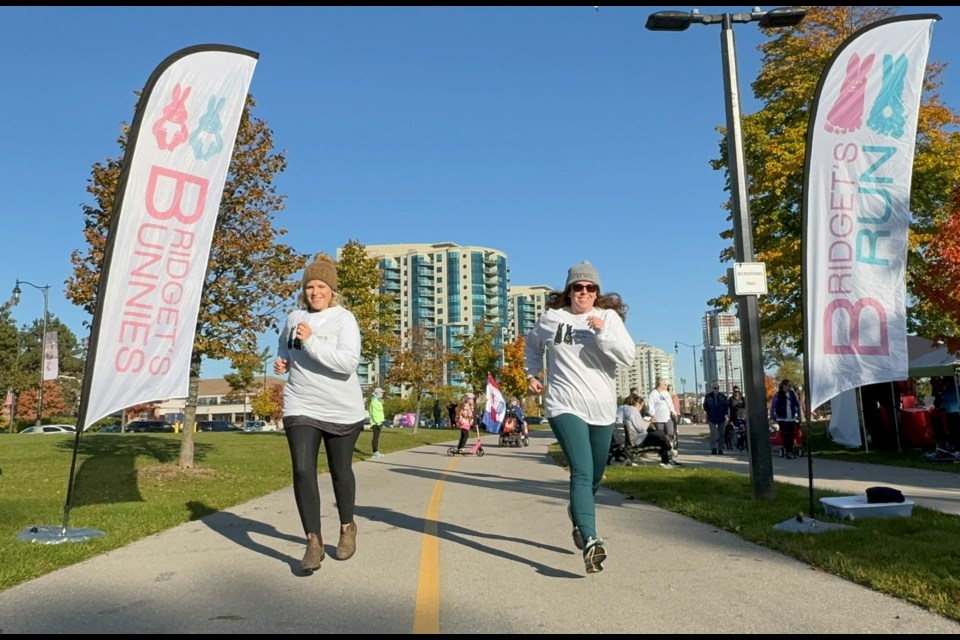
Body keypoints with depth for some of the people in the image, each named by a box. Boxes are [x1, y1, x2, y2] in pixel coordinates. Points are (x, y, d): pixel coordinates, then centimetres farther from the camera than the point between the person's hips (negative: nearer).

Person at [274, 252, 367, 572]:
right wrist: (281, 362, 3)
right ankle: (314, 542, 0)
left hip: (342, 410, -3)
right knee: (302, 470, -11)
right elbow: (284, 346, 25)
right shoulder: (294, 317, 5)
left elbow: (349, 362, -24)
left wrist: (311, 341, -26)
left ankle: (348, 527, 36)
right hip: (301, 407, 3)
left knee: (340, 470, 12)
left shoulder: (344, 319, -11)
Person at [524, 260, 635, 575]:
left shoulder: (609, 317, 1)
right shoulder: (551, 318, 2)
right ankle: (591, 542, -29)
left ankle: (578, 513, 48)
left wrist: (603, 332, -21)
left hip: (602, 410, 3)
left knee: (594, 477, 17)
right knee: (582, 472, -21)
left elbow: (629, 356, -10)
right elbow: (532, 345, 23)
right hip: (566, 406, -3)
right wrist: (532, 373, 12)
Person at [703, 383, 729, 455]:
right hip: (712, 418, -2)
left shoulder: (723, 396, 3)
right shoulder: (708, 396, 2)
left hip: (721, 418, 2)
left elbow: (727, 406, 7)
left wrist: (726, 416, 0)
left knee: (721, 434, 7)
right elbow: (705, 407, 8)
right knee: (713, 433, -12)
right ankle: (713, 449, -13)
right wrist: (706, 417, 3)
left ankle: (720, 449, 14)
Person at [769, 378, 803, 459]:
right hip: (782, 419, -4)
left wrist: (799, 415, 13)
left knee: (791, 436, 7)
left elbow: (797, 405, 14)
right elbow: (773, 406, -3)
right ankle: (788, 452, -4)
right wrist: (773, 417, -3)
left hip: (792, 418, 4)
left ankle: (790, 452, 16)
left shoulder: (793, 394, 5)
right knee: (786, 435, -8)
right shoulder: (777, 395, -7)